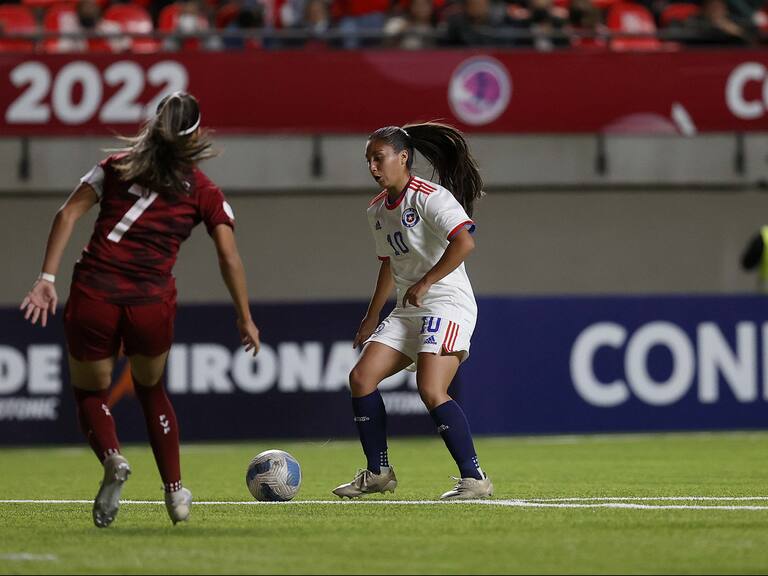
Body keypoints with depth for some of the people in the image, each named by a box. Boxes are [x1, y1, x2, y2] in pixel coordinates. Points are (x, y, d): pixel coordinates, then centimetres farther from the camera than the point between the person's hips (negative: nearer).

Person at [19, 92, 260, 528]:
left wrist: (48, 278, -2)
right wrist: (246, 319, 14)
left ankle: (113, 459, -11)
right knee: (151, 390, 27)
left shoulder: (117, 166, 11)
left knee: (90, 392, 19)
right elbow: (230, 259, 5)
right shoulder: (204, 192, 9)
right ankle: (175, 490, 23)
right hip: (152, 304, 0)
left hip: (93, 296, 0)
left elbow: (68, 215, 1)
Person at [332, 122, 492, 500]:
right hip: (408, 312, 9)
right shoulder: (378, 209, 14)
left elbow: (464, 242, -26)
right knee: (361, 377, 1)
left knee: (431, 391, -22)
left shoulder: (429, 197, -13)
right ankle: (378, 473, 11)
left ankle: (474, 479, -17)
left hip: (447, 304, -9)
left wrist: (425, 284, -24)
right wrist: (372, 318, 28)